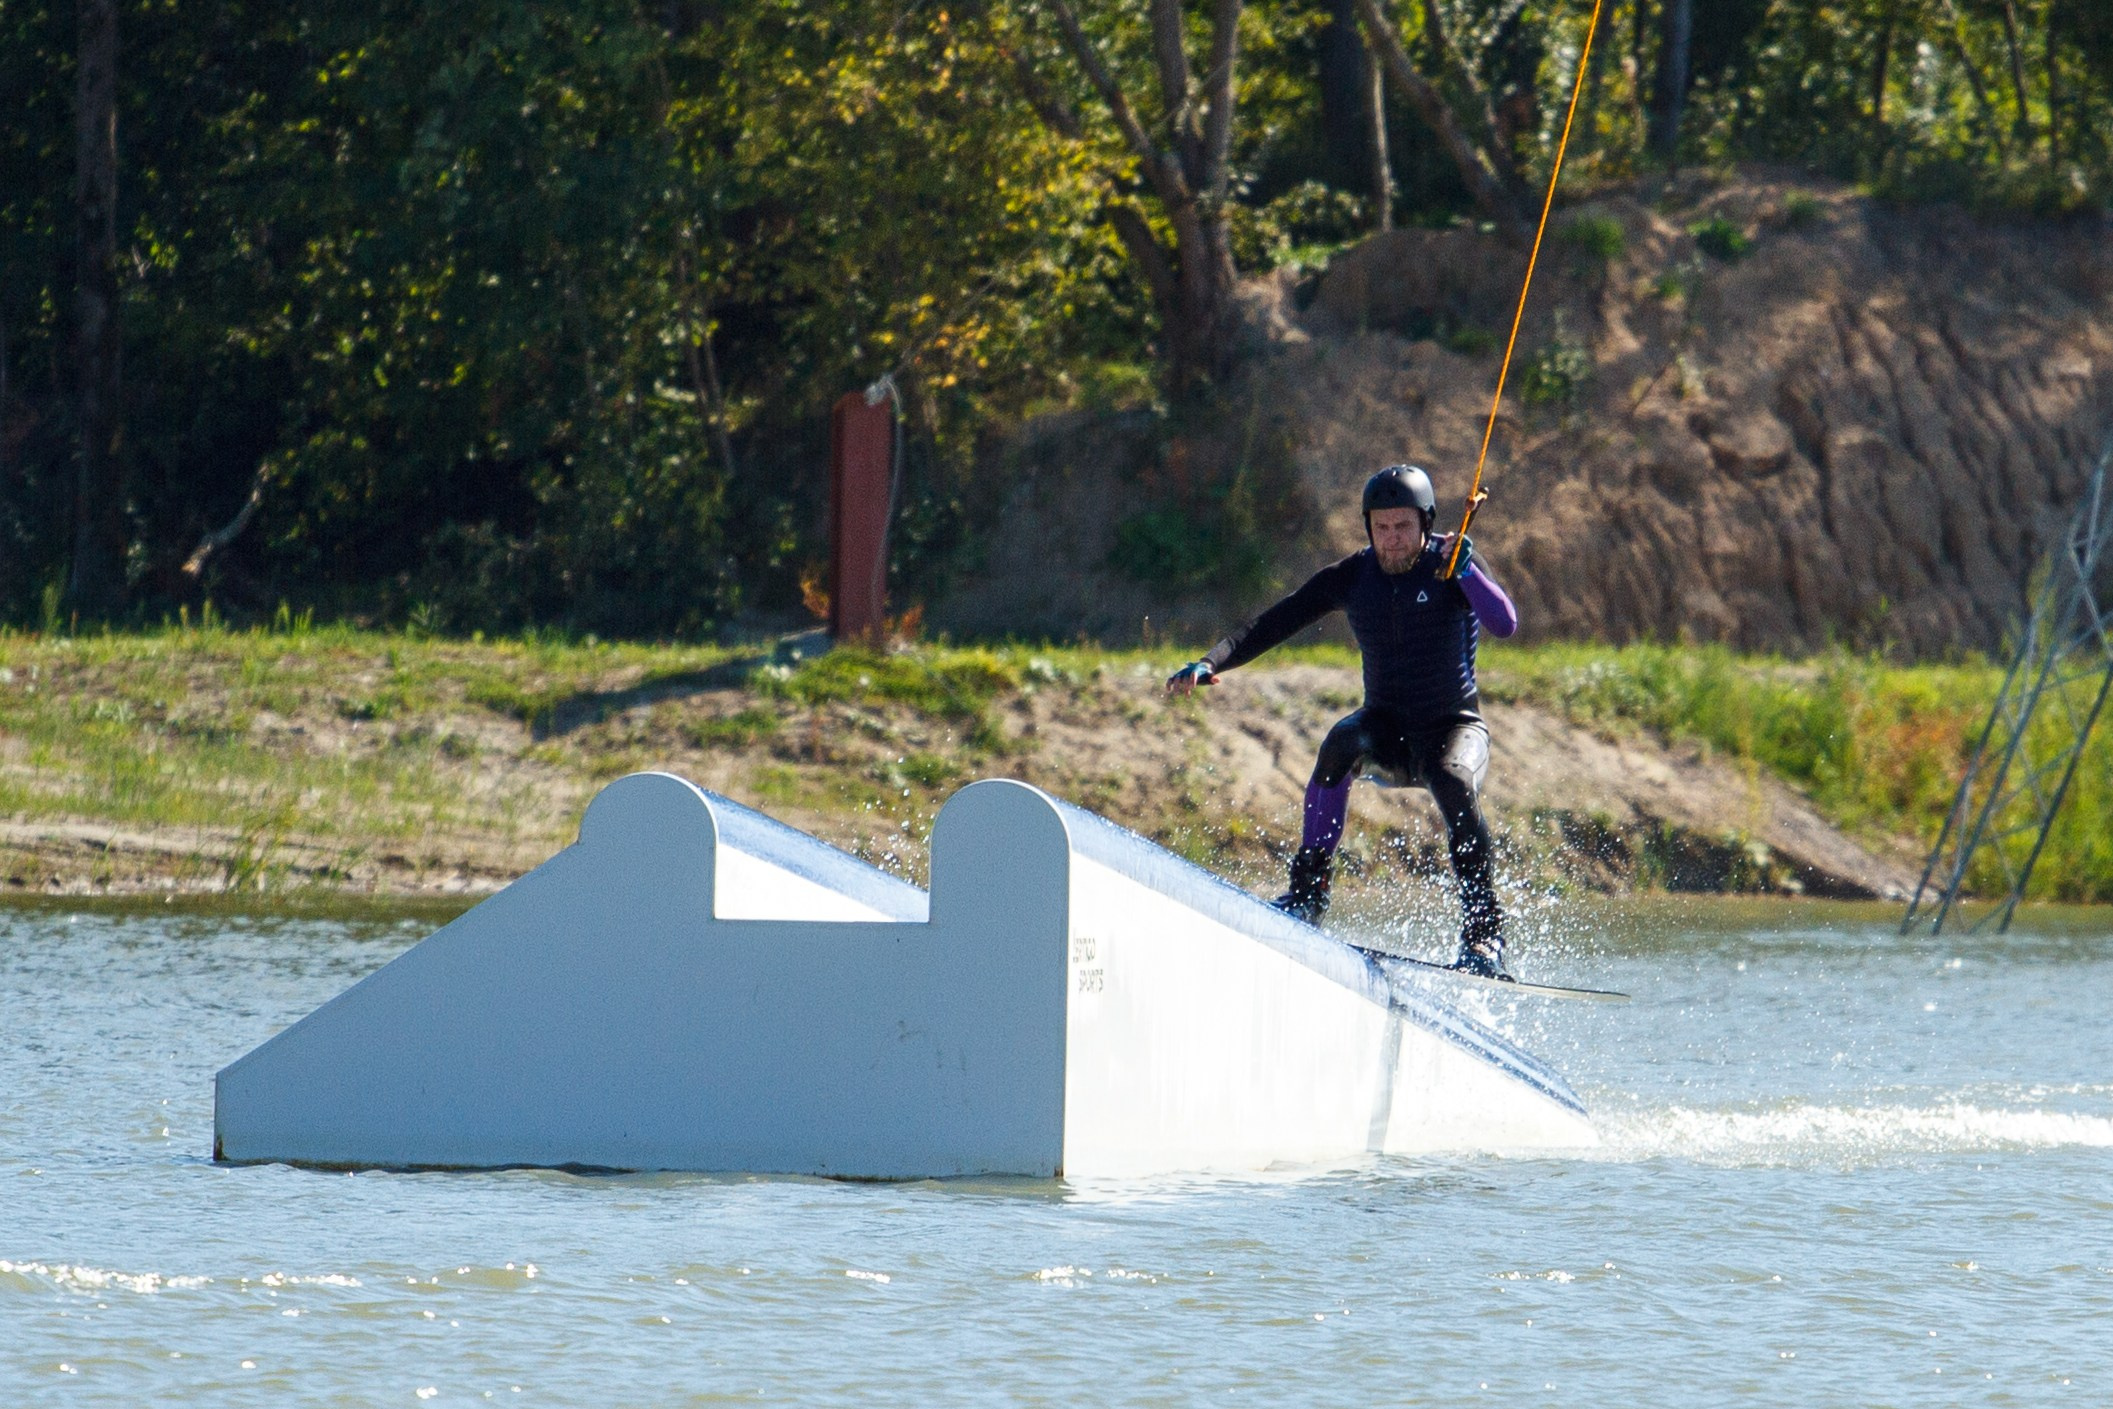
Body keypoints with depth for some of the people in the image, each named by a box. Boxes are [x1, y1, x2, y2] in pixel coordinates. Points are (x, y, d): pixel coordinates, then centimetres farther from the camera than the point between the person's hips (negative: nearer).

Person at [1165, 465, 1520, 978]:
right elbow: (1273, 624, -4)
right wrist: (1209, 663, -18)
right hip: (1388, 727, 2)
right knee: (1341, 743, -32)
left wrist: (1466, 569, -35)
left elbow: (1504, 623, -22)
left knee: (1454, 782, -35)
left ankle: (1484, 934, -31)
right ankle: (1309, 888, -28)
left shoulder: (1450, 565, -8)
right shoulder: (1351, 577, -1)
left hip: (1454, 727, -2)